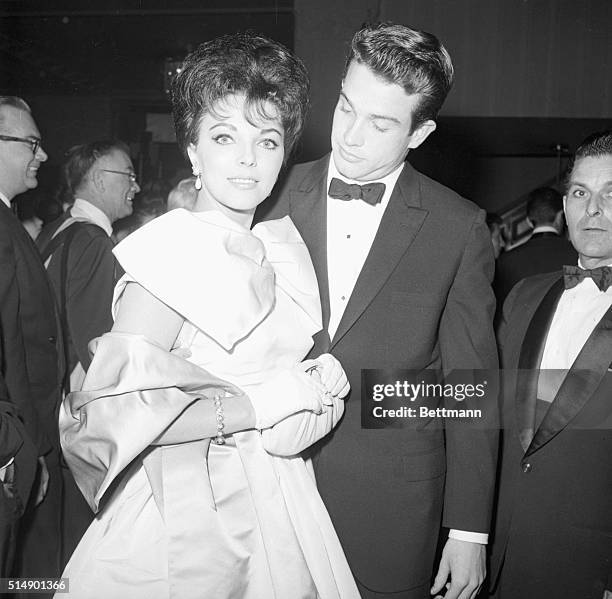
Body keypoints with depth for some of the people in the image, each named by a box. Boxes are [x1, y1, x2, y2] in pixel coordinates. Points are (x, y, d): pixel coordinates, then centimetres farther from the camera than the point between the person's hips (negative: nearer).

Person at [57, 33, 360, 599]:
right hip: (186, 521, -6)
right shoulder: (171, 249, -17)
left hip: (279, 508, 6)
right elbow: (105, 411, -24)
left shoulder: (284, 243, 4)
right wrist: (255, 406, -22)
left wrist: (320, 386, -8)